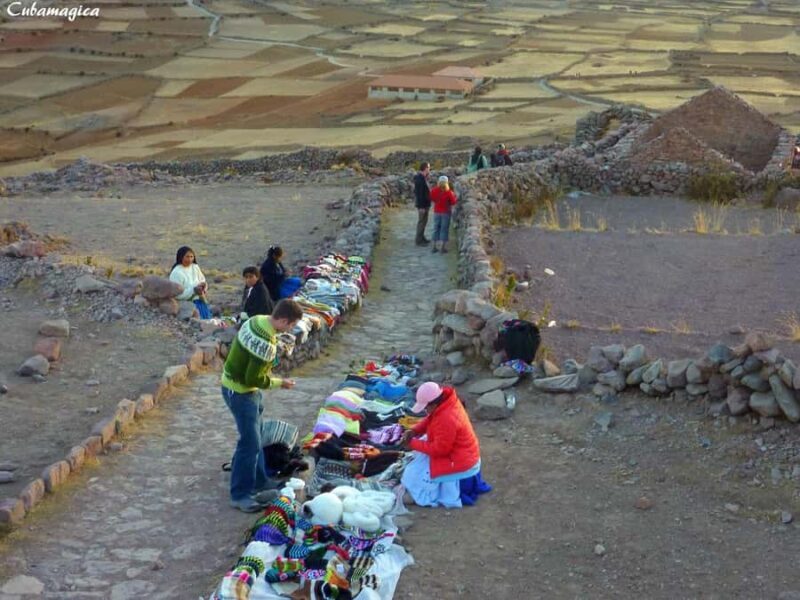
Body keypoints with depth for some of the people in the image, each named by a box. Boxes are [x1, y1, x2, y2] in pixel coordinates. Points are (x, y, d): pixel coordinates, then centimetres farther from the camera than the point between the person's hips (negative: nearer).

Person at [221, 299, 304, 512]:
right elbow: (254, 379, -25)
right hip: (241, 392, -10)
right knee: (251, 443, -3)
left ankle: (259, 481, 35)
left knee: (255, 436, 21)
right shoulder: (266, 343, -31)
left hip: (234, 382, 10)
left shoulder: (257, 320, -3)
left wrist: (268, 371, 8)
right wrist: (280, 383, -12)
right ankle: (240, 495, 7)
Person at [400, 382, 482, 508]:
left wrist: (414, 444, -17)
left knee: (413, 476, -5)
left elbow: (439, 449, -26)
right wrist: (414, 431, -6)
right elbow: (429, 420, 10)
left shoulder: (447, 419, -35)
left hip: (458, 463, -10)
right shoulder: (447, 402, -7)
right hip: (457, 451, 10)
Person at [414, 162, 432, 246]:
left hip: (425, 204, 10)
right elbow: (419, 194, -24)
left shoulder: (423, 178, 10)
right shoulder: (419, 179, -22)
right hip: (422, 205, -10)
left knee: (424, 221, 18)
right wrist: (421, 206, -24)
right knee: (421, 222, -2)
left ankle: (422, 238, 28)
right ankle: (419, 240, 5)